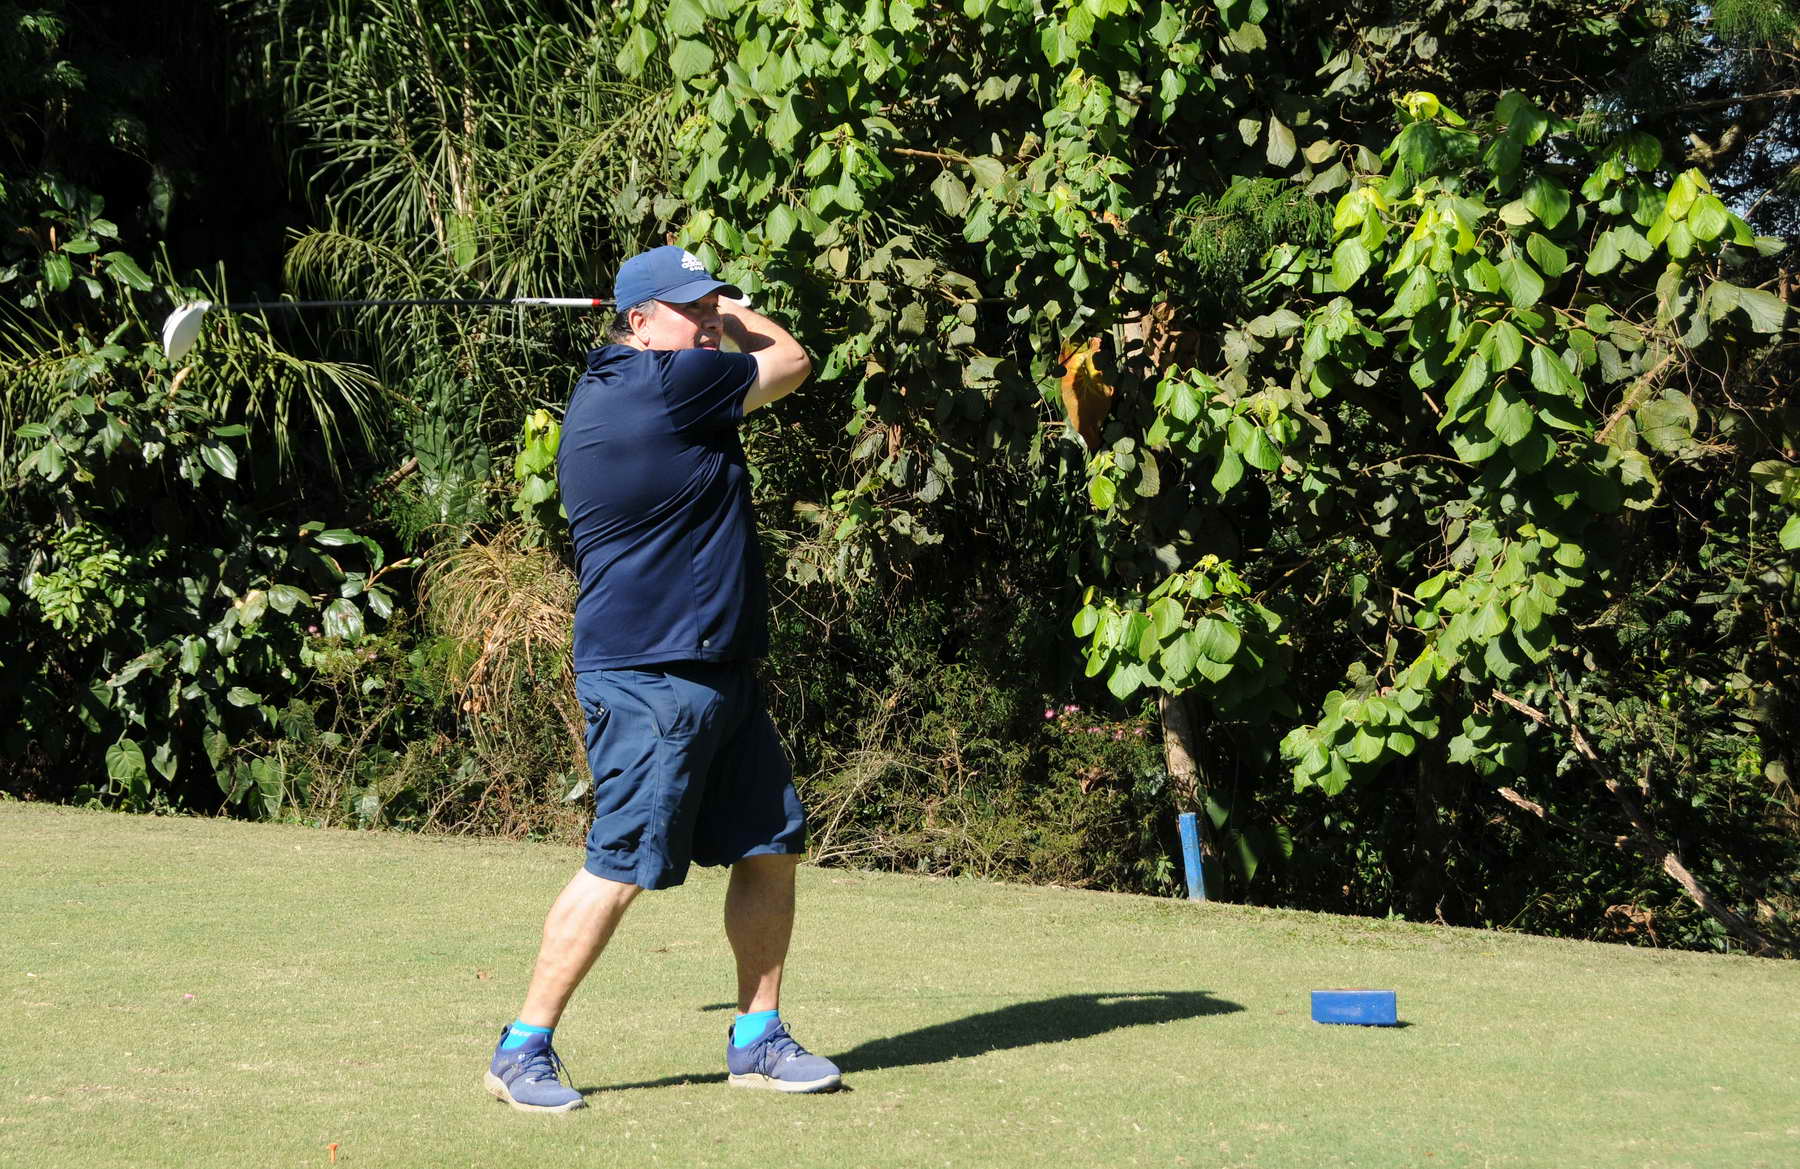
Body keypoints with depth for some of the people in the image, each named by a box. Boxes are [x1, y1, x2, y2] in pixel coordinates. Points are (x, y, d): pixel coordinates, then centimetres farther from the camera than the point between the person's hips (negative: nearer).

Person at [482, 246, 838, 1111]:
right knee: (621, 866, -9)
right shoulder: (666, 383, -16)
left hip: (714, 671, 11)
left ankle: (757, 1040, 20)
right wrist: (737, 318, 16)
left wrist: (720, 316, 18)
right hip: (652, 675, -11)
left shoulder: (608, 390, 13)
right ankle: (522, 1051, 0)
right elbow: (792, 361, -1)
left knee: (772, 845, 11)